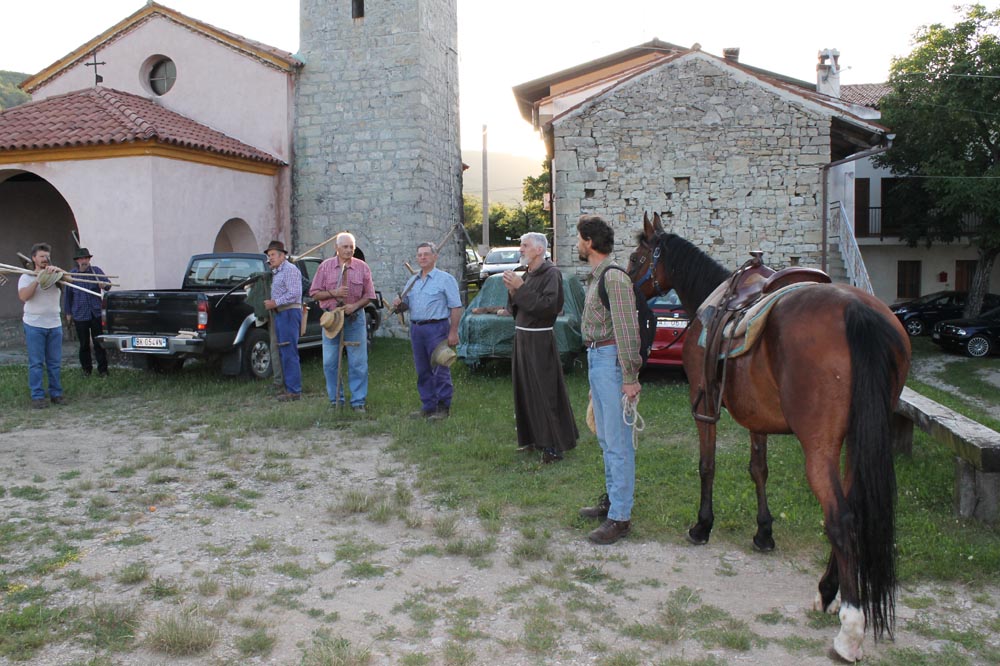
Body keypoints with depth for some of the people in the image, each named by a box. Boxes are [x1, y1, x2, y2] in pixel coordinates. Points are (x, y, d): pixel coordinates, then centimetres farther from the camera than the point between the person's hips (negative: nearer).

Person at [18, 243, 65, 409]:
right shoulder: (27, 277, 4)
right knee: (36, 363, -2)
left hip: (55, 325, 3)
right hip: (34, 325, -3)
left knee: (55, 362, 6)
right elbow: (23, 296, -11)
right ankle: (37, 396, 1)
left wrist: (57, 270, -26)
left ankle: (56, 394, 12)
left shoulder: (55, 276, 11)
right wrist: (37, 280, -16)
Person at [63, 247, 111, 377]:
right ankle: (86, 369, 20)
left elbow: (108, 283, -3)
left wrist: (104, 285, -28)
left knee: (99, 343, -1)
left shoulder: (96, 271, 2)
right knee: (84, 345, 8)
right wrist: (68, 313, 8)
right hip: (79, 315, 1)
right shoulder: (71, 275, 4)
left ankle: (102, 369, 5)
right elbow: (67, 295, 8)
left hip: (96, 314, -1)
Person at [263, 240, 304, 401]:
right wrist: (271, 304, 8)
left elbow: (294, 294, -19)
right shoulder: (276, 272, 20)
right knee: (283, 353, 12)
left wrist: (275, 303, -16)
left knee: (289, 354, -11)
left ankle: (294, 391, -9)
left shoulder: (290, 270, -10)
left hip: (289, 314, -10)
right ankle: (289, 388, 18)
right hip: (280, 314, 10)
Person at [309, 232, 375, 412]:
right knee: (330, 362, 6)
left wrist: (355, 305, -15)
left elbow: (369, 295, 3)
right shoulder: (325, 267, 1)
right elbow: (315, 293, 3)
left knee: (358, 362, 0)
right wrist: (333, 293, -14)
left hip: (355, 318, -1)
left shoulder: (362, 268, 1)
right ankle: (335, 400, 19)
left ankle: (358, 401, 9)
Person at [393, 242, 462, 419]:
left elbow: (456, 307, -9)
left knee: (440, 370, -3)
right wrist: (398, 304, -2)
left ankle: (443, 408, 4)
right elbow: (406, 304, 23)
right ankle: (428, 406, 19)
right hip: (416, 328, 7)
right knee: (423, 371, 10)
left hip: (437, 328, -7)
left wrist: (453, 332, -16)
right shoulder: (412, 280, 17)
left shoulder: (445, 279, -3)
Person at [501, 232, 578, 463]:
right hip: (522, 338, 8)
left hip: (539, 341, -8)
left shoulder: (551, 273, -11)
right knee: (525, 391, 13)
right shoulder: (527, 274, 13)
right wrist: (513, 291, -2)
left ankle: (554, 445, 4)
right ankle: (533, 437, 25)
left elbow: (549, 306, -23)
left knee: (545, 392, -4)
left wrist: (521, 288, -20)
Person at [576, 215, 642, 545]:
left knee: (618, 442, -5)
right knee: (605, 438, 18)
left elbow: (627, 330, -21)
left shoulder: (614, 278, -16)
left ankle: (620, 517, 1)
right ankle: (612, 499, 31)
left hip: (610, 359, -10)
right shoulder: (596, 277, 15)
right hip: (596, 358, 11)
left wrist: (629, 378, -23)